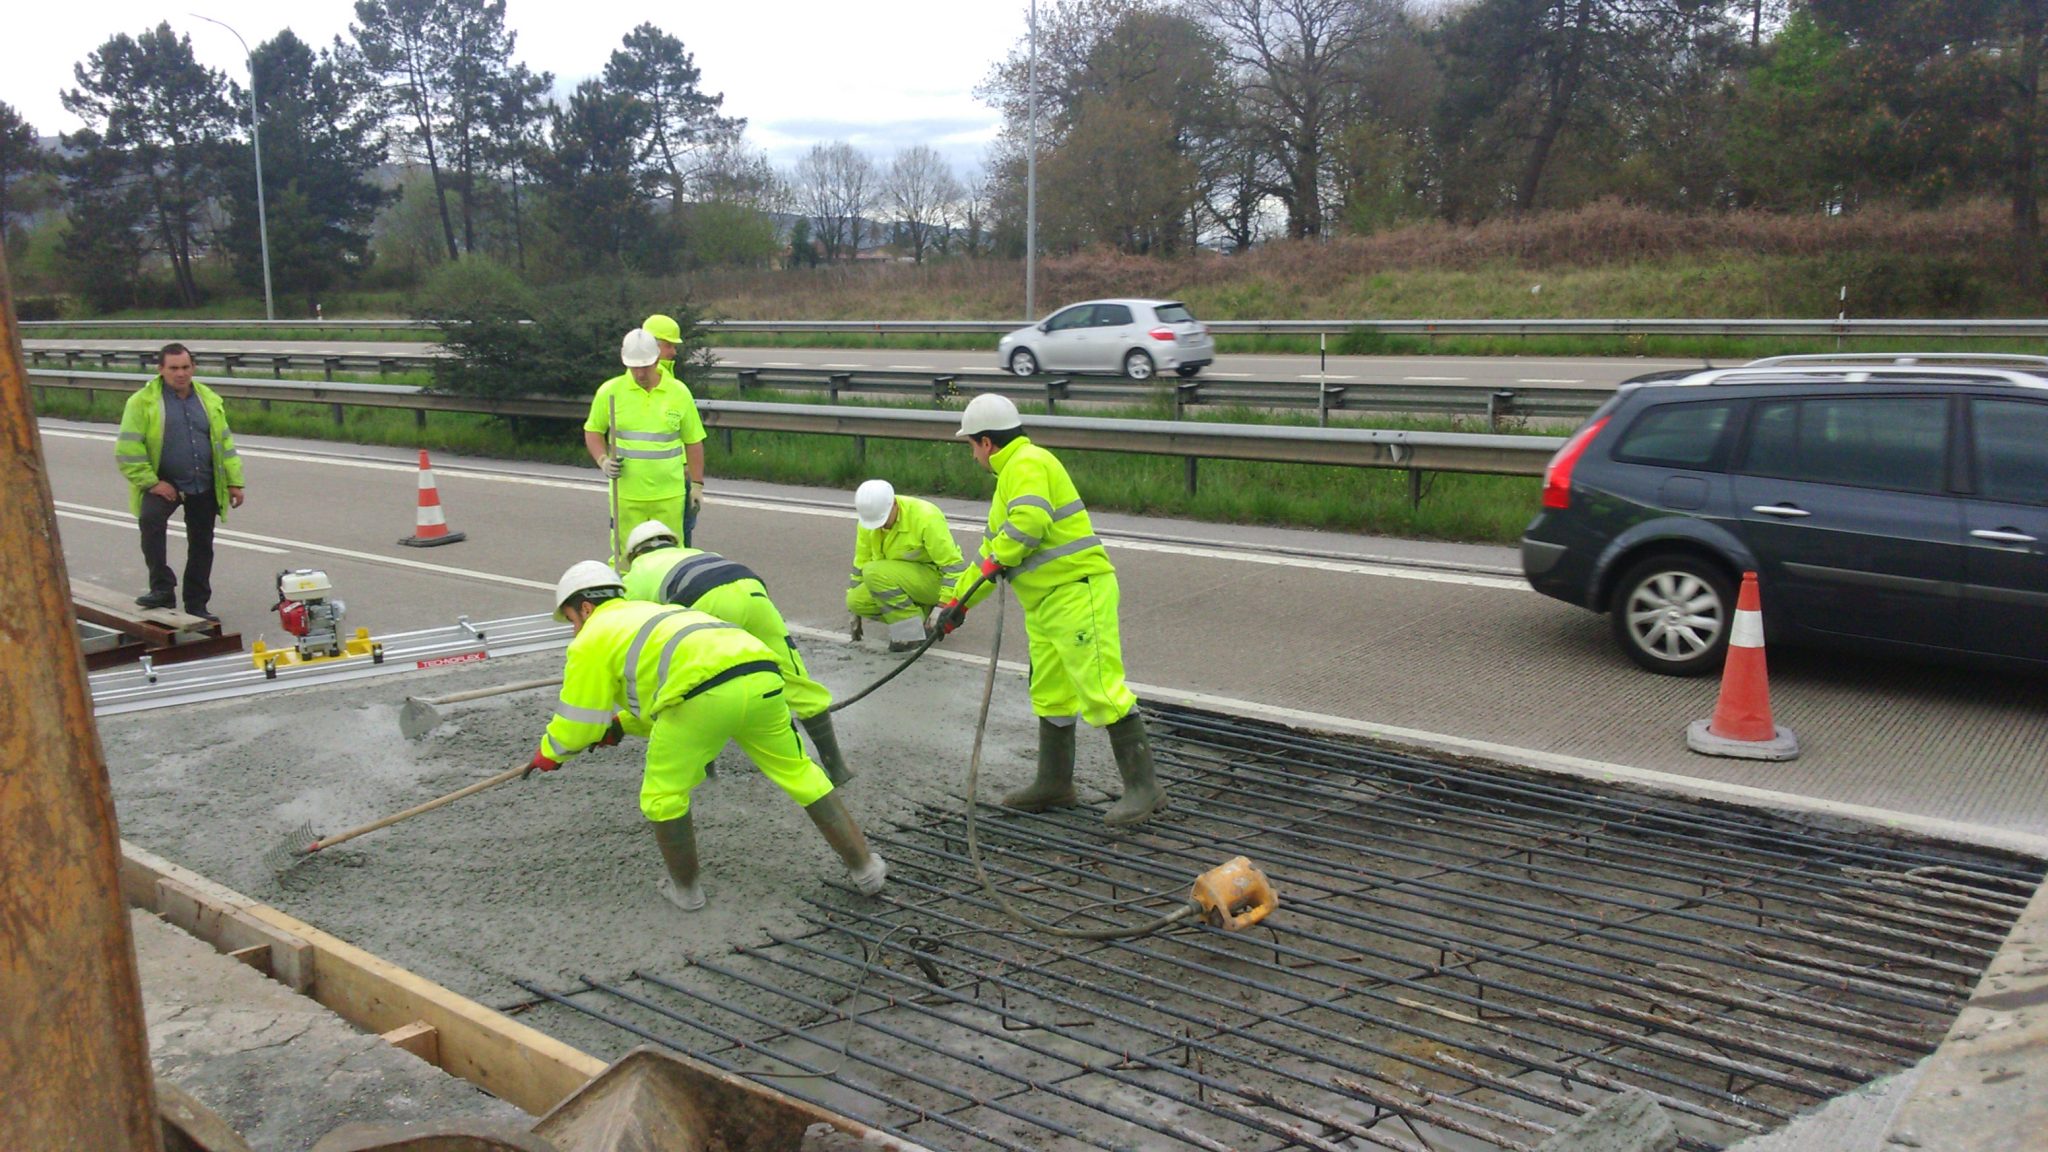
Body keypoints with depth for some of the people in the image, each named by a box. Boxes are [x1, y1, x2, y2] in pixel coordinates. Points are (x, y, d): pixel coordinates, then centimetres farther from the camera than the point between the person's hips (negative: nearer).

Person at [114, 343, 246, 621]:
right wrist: (151, 483, -15)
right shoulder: (143, 402, -6)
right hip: (165, 483, -4)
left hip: (204, 487, 4)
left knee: (202, 545, 8)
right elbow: (128, 449, -9)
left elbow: (225, 443, 14)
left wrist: (234, 482, 8)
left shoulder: (209, 400, 9)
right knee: (150, 519, -30)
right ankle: (162, 588, -19)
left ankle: (197, 605, 21)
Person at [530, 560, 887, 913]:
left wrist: (549, 753, 38)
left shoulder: (592, 639, 19)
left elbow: (577, 726, 19)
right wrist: (620, 725, 50)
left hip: (704, 691, -7)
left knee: (663, 796, 16)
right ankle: (864, 868, 28)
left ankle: (684, 888, 30)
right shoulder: (650, 612, 40)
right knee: (800, 774, 21)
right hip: (762, 674, 7)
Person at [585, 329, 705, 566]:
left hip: (669, 495, 1)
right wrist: (603, 460, -6)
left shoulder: (679, 393, 2)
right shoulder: (610, 391, 0)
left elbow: (693, 440, 9)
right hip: (626, 494, 0)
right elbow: (593, 430, 12)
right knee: (625, 556, 1)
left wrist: (697, 484, 8)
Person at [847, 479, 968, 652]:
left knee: (875, 572, -28)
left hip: (935, 579, -8)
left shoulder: (926, 518, -26)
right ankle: (924, 613, 2)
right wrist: (856, 612, 10)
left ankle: (912, 632, -17)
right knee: (856, 600, -14)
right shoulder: (868, 522, -6)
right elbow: (860, 564, 6)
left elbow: (953, 564, -23)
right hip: (905, 580, 8)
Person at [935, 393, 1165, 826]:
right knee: (1050, 696, 15)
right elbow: (993, 549, 31)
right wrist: (957, 600, 31)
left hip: (1077, 591, -11)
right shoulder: (1011, 472, 24)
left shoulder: (1028, 463, -10)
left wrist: (998, 558, -12)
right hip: (1045, 603, 11)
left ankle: (1144, 787, -9)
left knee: (1101, 689, -12)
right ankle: (1054, 783, 26)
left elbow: (1029, 520, -29)